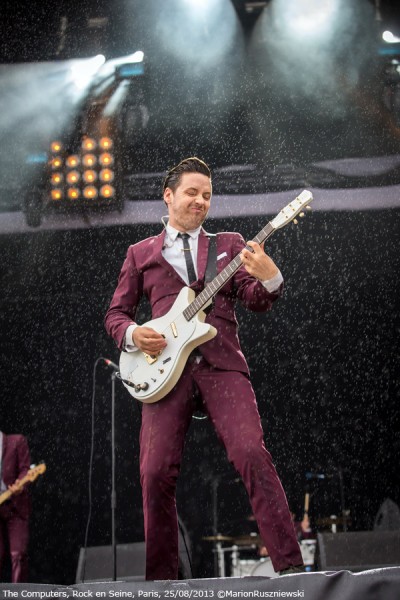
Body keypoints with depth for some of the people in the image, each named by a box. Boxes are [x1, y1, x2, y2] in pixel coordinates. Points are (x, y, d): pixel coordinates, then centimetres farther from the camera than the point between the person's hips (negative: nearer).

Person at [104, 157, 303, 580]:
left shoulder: (229, 244, 19)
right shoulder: (140, 254, 20)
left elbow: (256, 301, 7)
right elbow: (115, 313, 20)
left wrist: (269, 278, -16)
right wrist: (131, 335, -3)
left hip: (221, 363, -1)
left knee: (252, 455, -20)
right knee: (156, 472, -11)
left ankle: (290, 566, -19)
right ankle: (161, 579, 2)